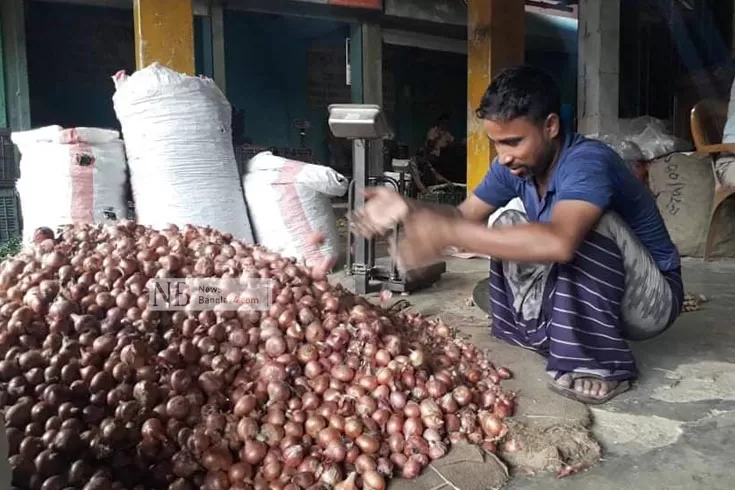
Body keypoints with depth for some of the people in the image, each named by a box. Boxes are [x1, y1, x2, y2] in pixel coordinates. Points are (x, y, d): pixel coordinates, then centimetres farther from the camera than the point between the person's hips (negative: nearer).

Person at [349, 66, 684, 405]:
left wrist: (447, 233, -46)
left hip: (653, 298, -7)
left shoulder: (587, 162, -32)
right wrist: (408, 209, -21)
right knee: (509, 225, -3)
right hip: (586, 296, 7)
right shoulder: (513, 166, -8)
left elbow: (559, 242, -51)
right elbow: (465, 214, 0)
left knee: (589, 224, -33)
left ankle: (600, 364, -21)